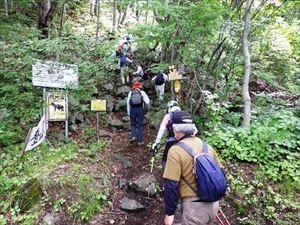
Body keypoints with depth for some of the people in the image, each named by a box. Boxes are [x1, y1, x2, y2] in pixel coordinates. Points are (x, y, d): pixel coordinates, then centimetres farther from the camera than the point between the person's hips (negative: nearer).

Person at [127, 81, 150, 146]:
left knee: (133, 124, 18)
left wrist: (128, 112, 10)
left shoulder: (130, 93, 9)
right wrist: (146, 107, 16)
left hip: (132, 109, 1)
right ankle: (139, 141, 5)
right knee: (140, 125, 6)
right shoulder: (142, 93, 5)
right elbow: (147, 102, -4)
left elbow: (128, 103, 6)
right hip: (140, 109, -1)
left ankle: (133, 136, -2)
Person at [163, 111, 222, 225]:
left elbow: (171, 185, -17)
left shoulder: (176, 150, -16)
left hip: (194, 205, -6)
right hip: (213, 203, 7)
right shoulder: (207, 146, 3)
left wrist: (169, 213, -7)